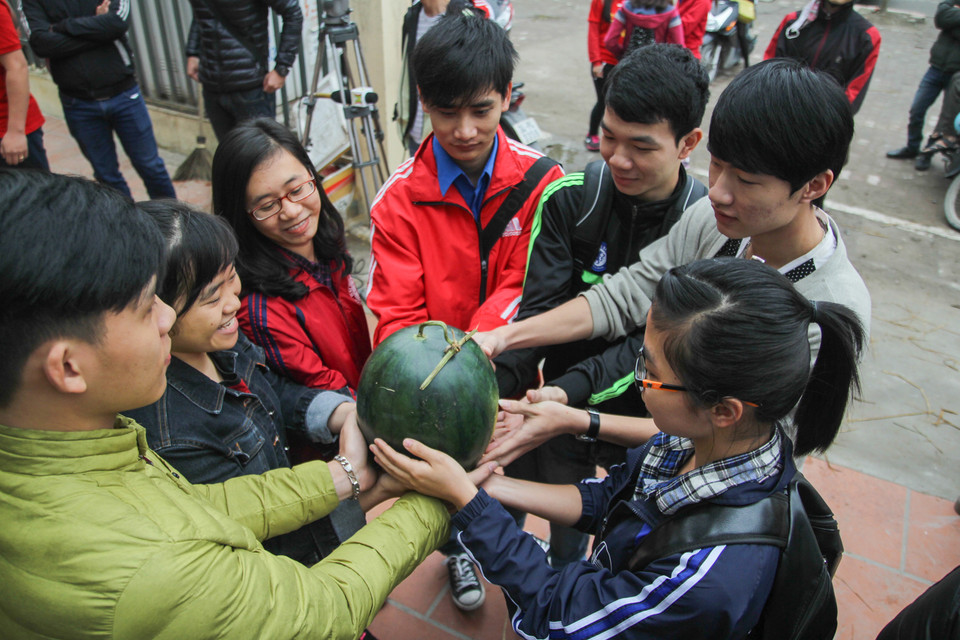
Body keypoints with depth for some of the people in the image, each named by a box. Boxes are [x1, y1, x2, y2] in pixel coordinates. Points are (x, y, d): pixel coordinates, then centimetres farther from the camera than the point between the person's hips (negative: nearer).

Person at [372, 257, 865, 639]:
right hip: (605, 592, 5)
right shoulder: (702, 441, -19)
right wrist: (491, 484, -12)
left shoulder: (717, 572, -40)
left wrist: (462, 495, -25)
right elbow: (604, 499, -5)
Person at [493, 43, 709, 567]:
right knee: (565, 517, 23)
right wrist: (492, 388, -36)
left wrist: (569, 390, -38)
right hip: (564, 406, 1)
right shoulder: (569, 198, -16)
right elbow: (540, 308, -20)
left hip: (647, 417, -1)